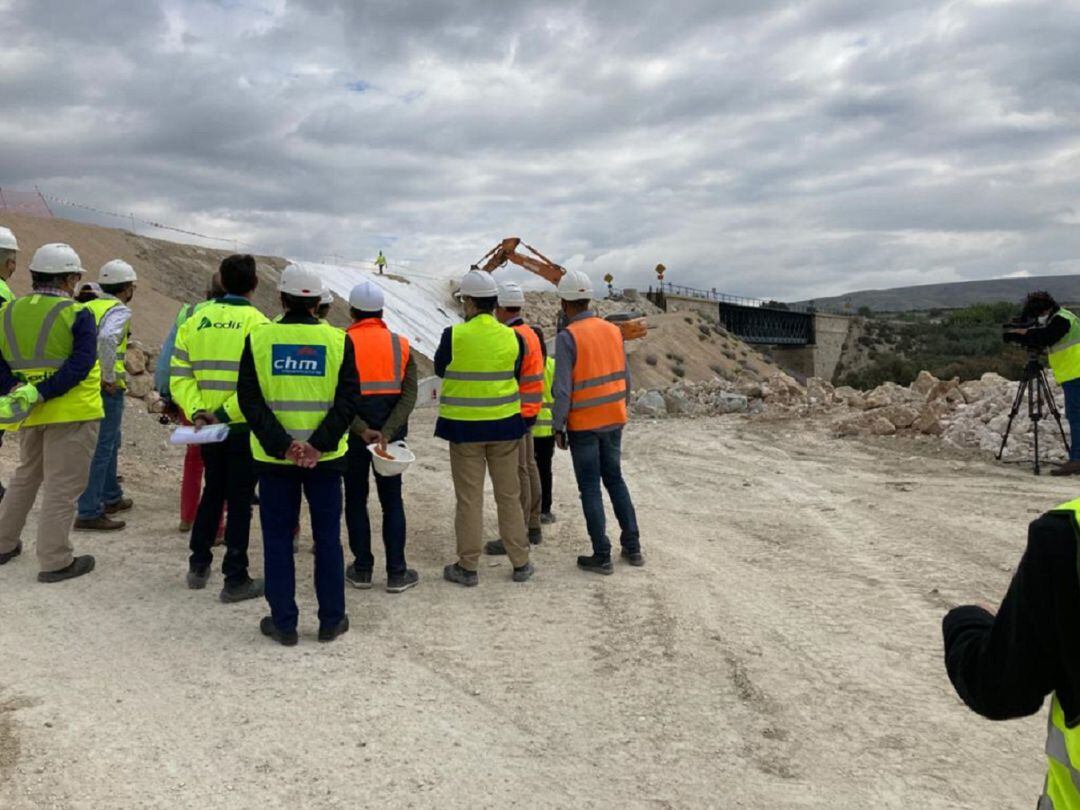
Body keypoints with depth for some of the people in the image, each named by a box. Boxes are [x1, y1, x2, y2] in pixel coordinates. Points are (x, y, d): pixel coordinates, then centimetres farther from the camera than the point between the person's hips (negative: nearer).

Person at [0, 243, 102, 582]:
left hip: (30, 414, 6)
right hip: (72, 413, -6)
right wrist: (40, 395, -20)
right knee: (62, 486, 1)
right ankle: (55, 561, 6)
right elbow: (80, 366, -21)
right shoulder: (77, 315, -12)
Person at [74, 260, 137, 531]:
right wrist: (109, 377, -21)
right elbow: (107, 338, -30)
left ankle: (111, 498, 33)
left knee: (110, 442, 22)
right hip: (106, 390, -9)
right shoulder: (119, 311, -11)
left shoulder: (88, 308, 14)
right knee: (100, 450, -4)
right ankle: (89, 513, -1)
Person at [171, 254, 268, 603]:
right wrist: (226, 413, -17)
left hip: (207, 426, 5)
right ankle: (235, 580, 11)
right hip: (244, 427, -5)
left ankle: (199, 566, 30)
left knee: (212, 492, 22)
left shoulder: (196, 321, 4)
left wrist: (197, 412, -6)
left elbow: (179, 375, 0)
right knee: (240, 500, 4)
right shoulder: (256, 323, -11)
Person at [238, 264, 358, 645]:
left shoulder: (259, 338, -3)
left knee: (277, 539, 10)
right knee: (327, 538, 11)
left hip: (274, 457, 0)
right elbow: (348, 399, -10)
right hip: (326, 457, 0)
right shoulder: (338, 341, -3)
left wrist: (281, 445, -12)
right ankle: (331, 621, 19)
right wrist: (319, 444, -14)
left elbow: (250, 399, -8)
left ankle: (283, 623, 17)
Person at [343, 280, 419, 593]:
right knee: (392, 501, 9)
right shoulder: (400, 344, 1)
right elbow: (409, 395, -8)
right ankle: (396, 573, 9)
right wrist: (386, 433, -14)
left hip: (352, 432, -1)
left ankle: (362, 570, 16)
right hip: (390, 429, 2)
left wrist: (362, 430, -15)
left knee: (356, 500, 11)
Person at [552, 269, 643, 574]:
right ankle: (632, 547, 22)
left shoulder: (567, 337, -15)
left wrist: (558, 426, -7)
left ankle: (602, 556, 10)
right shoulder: (613, 330, 3)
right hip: (613, 421, 6)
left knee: (590, 488, 5)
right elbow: (625, 378, 8)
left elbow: (563, 389, -17)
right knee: (615, 479, 19)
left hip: (583, 424, -6)